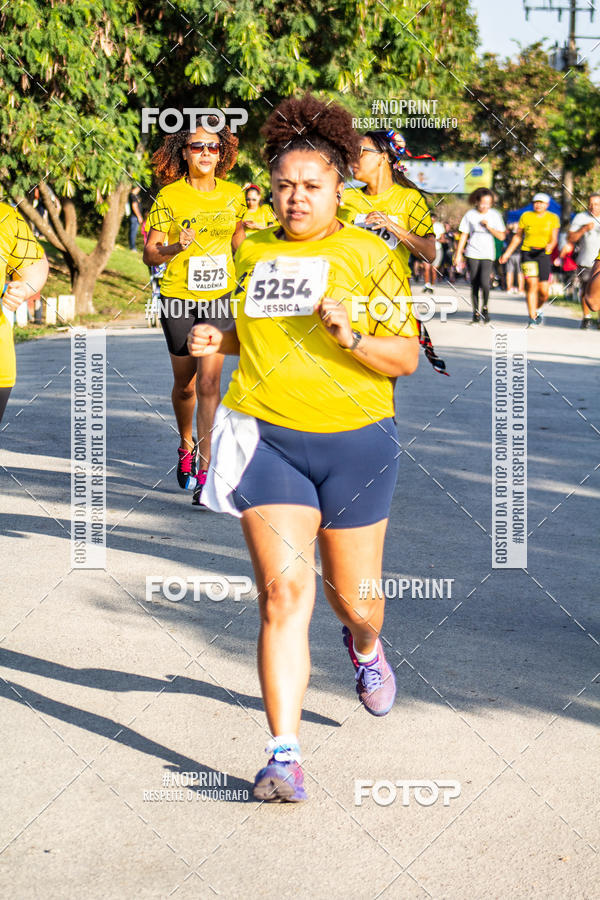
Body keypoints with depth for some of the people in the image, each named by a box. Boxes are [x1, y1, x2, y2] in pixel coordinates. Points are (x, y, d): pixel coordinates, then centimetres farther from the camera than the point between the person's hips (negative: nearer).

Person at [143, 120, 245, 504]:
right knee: (185, 384, 11)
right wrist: (176, 248, -23)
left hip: (219, 298, 1)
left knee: (209, 382, -12)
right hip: (178, 298, 0)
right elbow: (150, 254, -5)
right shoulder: (169, 196, -4)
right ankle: (186, 446, 39)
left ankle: (205, 471, -10)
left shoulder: (233, 194, 4)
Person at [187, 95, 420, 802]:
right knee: (283, 590, -11)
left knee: (353, 596, 10)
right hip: (266, 437, 2)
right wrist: (219, 341, 7)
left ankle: (366, 649, 49)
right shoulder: (252, 252, 11)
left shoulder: (371, 257, -2)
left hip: (355, 439, -1)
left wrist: (351, 337, -21)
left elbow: (406, 358, -3)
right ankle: (284, 756, -10)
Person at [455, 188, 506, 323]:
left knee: (484, 282, -18)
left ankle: (485, 307, 5)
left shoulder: (495, 215, 3)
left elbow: (502, 236, 2)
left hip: (488, 255, -1)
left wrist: (489, 227, -12)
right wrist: (458, 254, 2)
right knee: (474, 285, 0)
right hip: (472, 254, 1)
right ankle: (476, 313, 12)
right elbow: (463, 235, 6)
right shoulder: (470, 214, 2)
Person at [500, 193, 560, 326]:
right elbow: (518, 236, 14)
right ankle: (532, 317, -11)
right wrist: (508, 253, 13)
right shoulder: (526, 216, 6)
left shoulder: (553, 218, 6)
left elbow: (554, 239, 3)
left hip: (544, 255, 1)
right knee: (532, 285, -16)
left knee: (543, 291, -2)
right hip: (527, 253, -1)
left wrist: (550, 246, -20)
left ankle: (538, 309, 31)